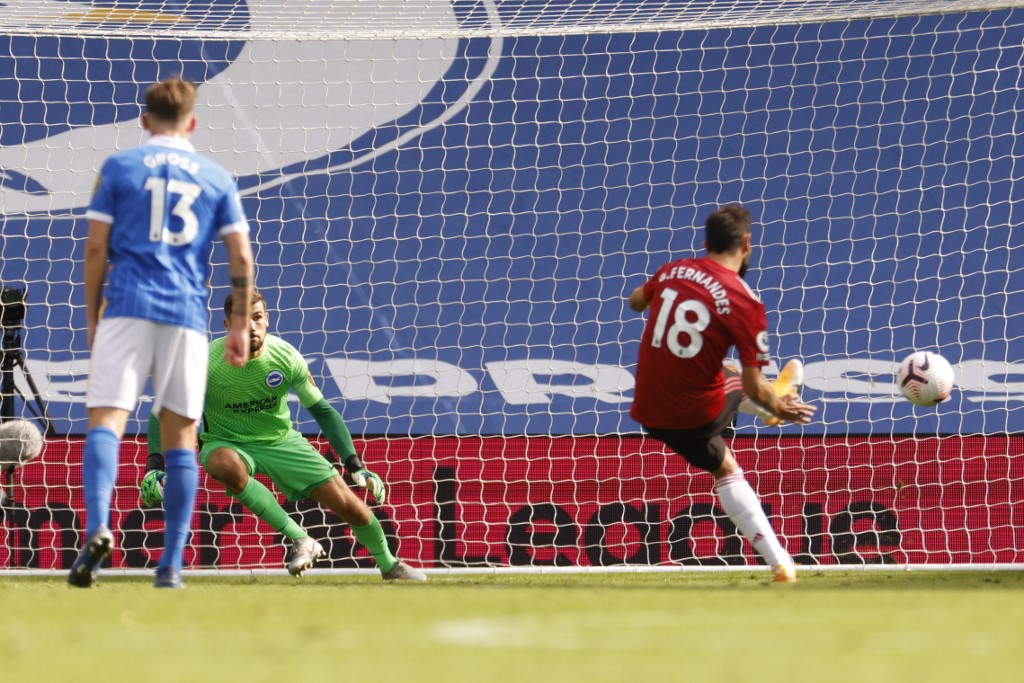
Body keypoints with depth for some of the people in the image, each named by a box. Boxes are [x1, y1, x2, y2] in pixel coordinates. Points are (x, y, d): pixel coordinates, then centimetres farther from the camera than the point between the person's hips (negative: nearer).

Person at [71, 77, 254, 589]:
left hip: (126, 307, -2)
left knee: (105, 422, -8)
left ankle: (98, 528, -34)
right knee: (180, 436, 9)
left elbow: (96, 246, 3)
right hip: (187, 316, 2)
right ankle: (171, 564, 6)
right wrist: (240, 326, 14)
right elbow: (241, 256, 7)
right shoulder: (216, 178, 13)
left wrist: (92, 316, 11)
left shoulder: (118, 167, 8)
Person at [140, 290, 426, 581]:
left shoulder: (286, 357, -15)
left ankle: (389, 565, 27)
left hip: (281, 441, 2)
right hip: (226, 444, -2)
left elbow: (322, 411, -4)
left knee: (351, 507, -6)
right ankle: (300, 540, -30)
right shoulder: (208, 362, -23)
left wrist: (356, 466, -12)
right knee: (229, 467, -41)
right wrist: (154, 467, -30)